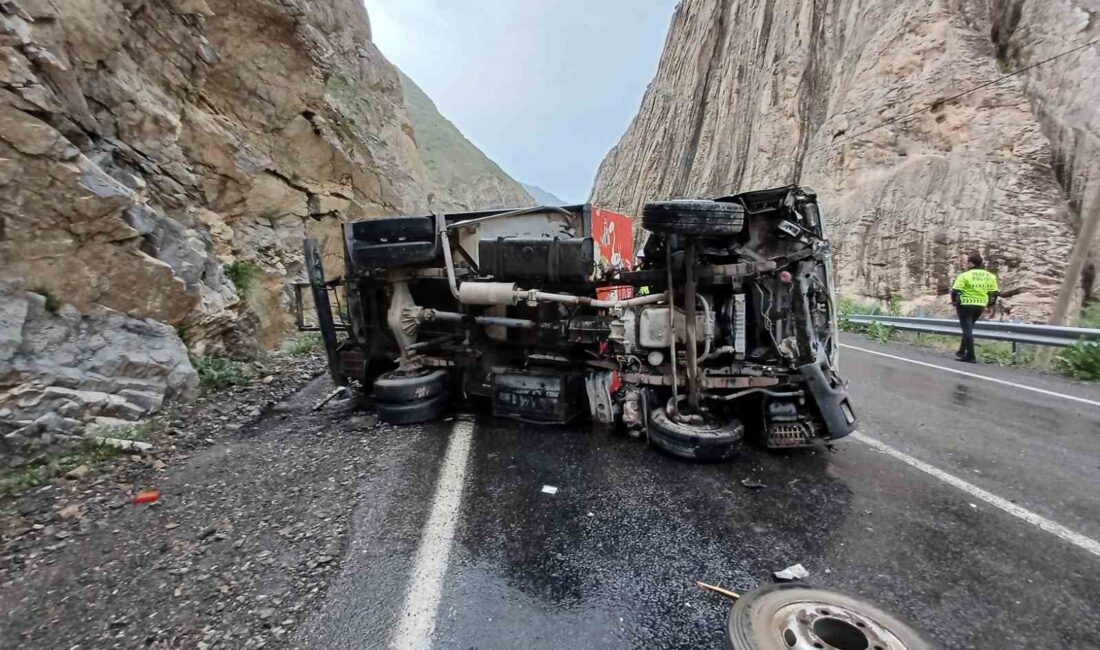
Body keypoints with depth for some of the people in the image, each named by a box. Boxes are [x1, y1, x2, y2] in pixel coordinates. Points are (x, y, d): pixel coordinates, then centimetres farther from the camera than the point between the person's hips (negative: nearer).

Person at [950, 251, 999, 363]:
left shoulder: (964, 275, -13)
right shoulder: (990, 276, 7)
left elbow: (955, 291, -15)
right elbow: (994, 293, 10)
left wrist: (954, 301, 2)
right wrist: (990, 305, 21)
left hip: (966, 305, -6)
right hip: (980, 306, 6)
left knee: (967, 329, -1)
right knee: (968, 329, 21)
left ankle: (970, 356, 0)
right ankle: (962, 352, 28)